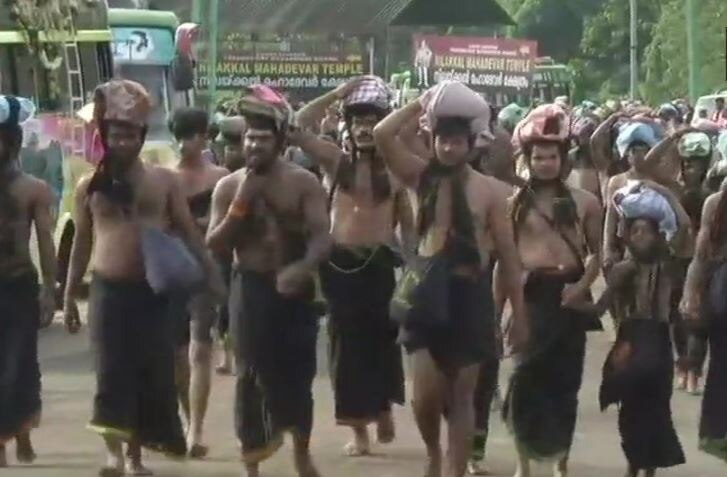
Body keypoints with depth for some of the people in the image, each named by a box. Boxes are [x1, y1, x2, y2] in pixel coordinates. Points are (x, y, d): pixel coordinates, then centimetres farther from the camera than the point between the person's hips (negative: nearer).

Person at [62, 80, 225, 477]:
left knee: (154, 373, 3)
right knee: (112, 372, -9)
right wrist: (69, 297, 9)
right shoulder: (90, 186, 6)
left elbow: (188, 232, 5)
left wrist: (212, 275, -4)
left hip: (153, 291, 1)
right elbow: (82, 243, 11)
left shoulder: (164, 180, 4)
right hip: (109, 291, -1)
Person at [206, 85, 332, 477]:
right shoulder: (229, 186, 3)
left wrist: (301, 268, -32)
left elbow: (322, 237, -12)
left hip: (294, 289, 0)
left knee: (298, 374, 6)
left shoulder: (304, 183, -2)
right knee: (251, 377, -1)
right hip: (250, 289, 0)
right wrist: (240, 205, -14)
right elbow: (214, 245, -2)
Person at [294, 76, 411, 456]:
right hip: (340, 262, 1)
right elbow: (296, 127, -7)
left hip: (380, 263, 0)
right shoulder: (336, 162, 4)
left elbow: (408, 224, 8)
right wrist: (337, 94, -7)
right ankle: (359, 428, 6)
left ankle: (384, 410, 27)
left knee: (381, 342, 6)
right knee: (347, 344, 2)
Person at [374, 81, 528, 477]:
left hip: (470, 295, 0)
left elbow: (508, 255, 3)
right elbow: (382, 135, -12)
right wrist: (421, 105, -4)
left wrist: (518, 314, 1)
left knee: (461, 395, 4)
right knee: (426, 393, -7)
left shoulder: (487, 190, 1)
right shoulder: (421, 177, 3)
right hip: (429, 290, 0)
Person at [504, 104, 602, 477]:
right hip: (531, 293, -1)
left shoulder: (583, 201, 6)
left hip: (569, 293, 2)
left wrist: (584, 285, -7)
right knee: (527, 376, -10)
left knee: (566, 380, 6)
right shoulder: (516, 202, 2)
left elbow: (596, 252, 10)